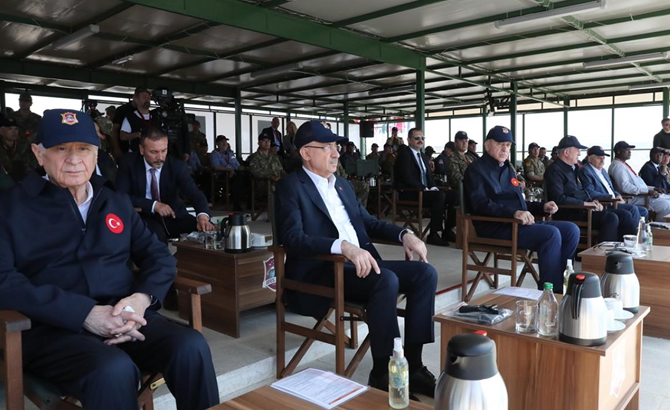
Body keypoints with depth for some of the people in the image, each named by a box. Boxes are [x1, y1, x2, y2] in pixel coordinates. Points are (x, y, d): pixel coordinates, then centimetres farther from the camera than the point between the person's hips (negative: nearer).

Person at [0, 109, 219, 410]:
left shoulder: (117, 202, 18)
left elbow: (159, 256, 14)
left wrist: (142, 298, -9)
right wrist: (85, 313, -20)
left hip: (122, 318, 4)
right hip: (51, 328, -3)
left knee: (191, 348, -25)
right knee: (114, 369, -34)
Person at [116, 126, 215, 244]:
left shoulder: (177, 166, -8)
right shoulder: (129, 163, -7)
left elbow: (195, 194, -20)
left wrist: (203, 216, -42)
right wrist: (154, 204, -24)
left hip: (174, 217, 2)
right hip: (145, 218, -2)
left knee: (206, 230, -21)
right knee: (156, 233, -35)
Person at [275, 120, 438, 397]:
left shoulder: (342, 184, 19)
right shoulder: (291, 187, -5)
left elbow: (367, 221, 25)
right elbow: (293, 239, -19)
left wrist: (404, 234, 6)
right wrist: (343, 247, -34)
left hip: (358, 263, 8)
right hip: (319, 273, -8)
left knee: (425, 273, -9)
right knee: (386, 280, -32)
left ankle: (412, 365, -5)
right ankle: (382, 374, -16)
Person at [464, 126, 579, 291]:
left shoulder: (508, 169, 23)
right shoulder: (476, 170, -5)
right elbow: (481, 205, -20)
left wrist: (542, 206, 9)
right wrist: (513, 213, -32)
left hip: (520, 223, 9)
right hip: (496, 227, -9)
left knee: (571, 230, -4)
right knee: (551, 234, -26)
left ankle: (559, 279, 1)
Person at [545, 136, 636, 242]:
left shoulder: (573, 168, 20)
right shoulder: (555, 171, -10)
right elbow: (559, 199, -21)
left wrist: (594, 201, 7)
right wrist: (585, 203, -16)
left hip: (583, 209, 10)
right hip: (570, 213, -10)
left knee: (624, 215, -1)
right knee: (611, 218, -25)